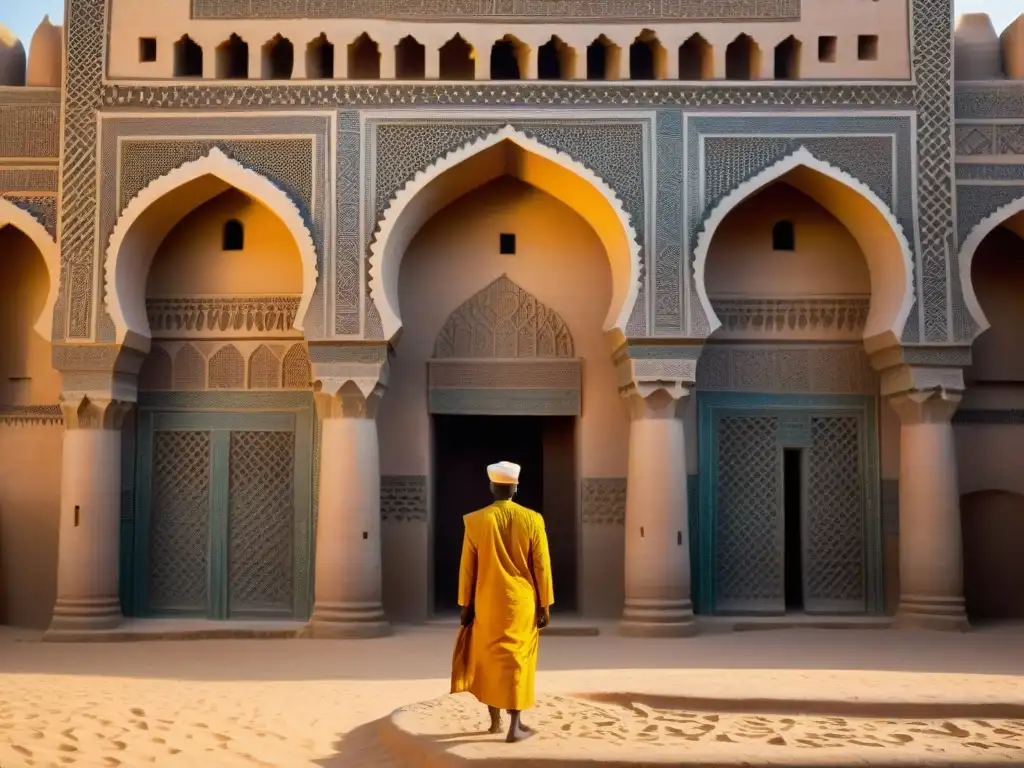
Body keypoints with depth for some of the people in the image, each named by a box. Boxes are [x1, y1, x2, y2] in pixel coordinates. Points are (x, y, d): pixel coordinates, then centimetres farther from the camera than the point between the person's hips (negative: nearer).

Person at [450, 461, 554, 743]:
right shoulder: (532, 520, -7)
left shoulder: (475, 521, -7)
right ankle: (515, 726, 1)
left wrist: (466, 605, 5)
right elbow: (542, 567, -5)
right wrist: (544, 606, 2)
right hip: (521, 604, -1)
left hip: (487, 604, 1)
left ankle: (495, 721, 25)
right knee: (517, 661, 5)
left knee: (489, 659, 15)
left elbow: (467, 568, -3)